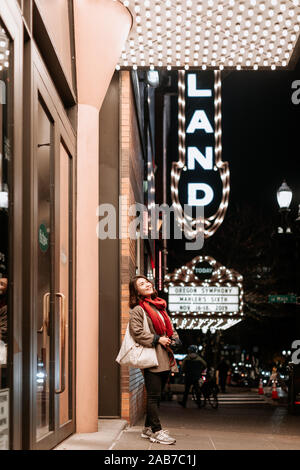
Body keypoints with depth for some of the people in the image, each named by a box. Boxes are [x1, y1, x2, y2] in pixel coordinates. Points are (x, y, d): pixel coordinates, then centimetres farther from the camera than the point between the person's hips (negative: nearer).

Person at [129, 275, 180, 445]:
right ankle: (156, 431, -1)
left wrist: (174, 339, 5)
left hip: (165, 359, 8)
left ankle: (149, 428, 20)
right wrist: (157, 339, -15)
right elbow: (136, 331, -16)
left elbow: (169, 328, 25)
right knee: (154, 396, -6)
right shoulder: (138, 309, -5)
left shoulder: (160, 306, 20)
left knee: (157, 396, 12)